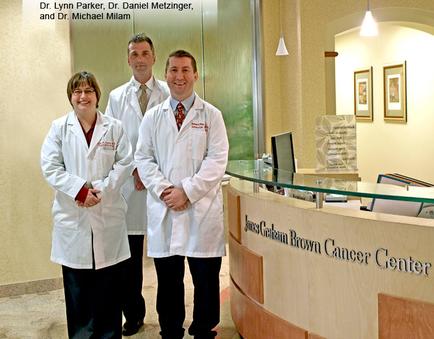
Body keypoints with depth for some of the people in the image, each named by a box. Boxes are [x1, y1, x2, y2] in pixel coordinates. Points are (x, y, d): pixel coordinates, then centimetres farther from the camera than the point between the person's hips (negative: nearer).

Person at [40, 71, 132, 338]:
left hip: (108, 214, 0)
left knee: (109, 282, 5)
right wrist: (80, 189, -13)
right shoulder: (59, 127, 4)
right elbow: (50, 166, -2)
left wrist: (100, 189, -12)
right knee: (77, 284, 5)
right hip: (72, 214, 0)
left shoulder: (114, 127, 5)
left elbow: (125, 163, 0)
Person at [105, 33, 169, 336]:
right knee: (130, 254, 6)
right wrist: (133, 170, -5)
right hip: (129, 185, 2)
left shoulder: (169, 94, 5)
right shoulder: (117, 97, 12)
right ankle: (133, 314, 21)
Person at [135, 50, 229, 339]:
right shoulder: (153, 117, 10)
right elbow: (143, 158, 7)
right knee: (168, 280, 9)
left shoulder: (211, 115, 4)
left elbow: (217, 160, -4)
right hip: (163, 209, 2)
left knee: (206, 279, 5)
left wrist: (187, 191, -12)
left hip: (202, 209, -1)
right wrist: (163, 189, -9)